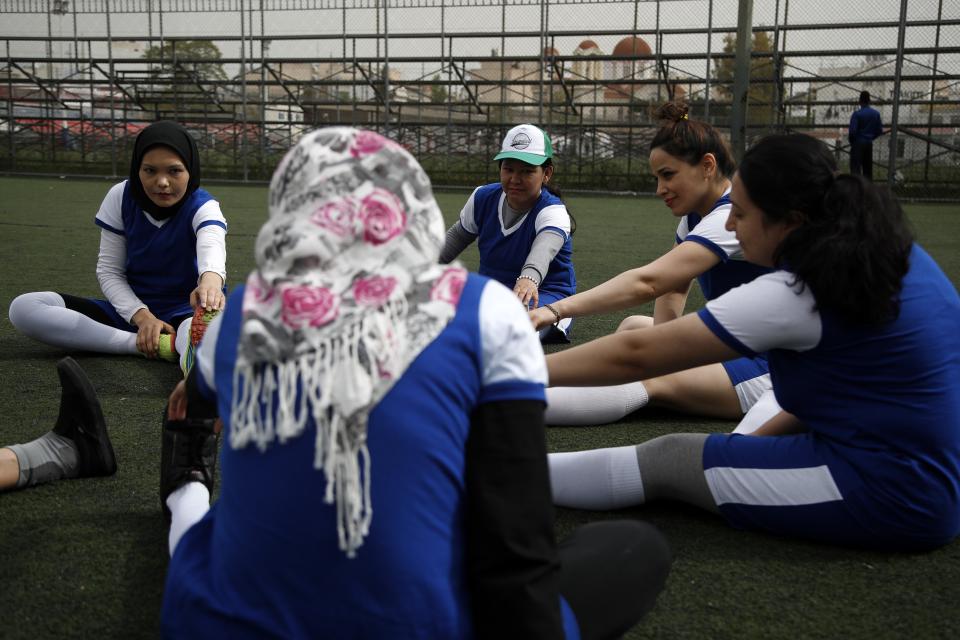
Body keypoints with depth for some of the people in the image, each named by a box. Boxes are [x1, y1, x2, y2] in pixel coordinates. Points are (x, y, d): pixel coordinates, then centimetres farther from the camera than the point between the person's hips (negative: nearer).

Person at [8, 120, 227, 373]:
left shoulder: (202, 207, -14)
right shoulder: (121, 197, -4)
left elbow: (212, 248, -38)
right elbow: (109, 270, 0)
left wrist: (210, 282, -64)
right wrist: (141, 316, -19)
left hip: (185, 312, -5)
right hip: (131, 310, 5)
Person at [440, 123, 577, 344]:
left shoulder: (553, 212, -20)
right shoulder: (483, 198, -1)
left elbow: (542, 251, -45)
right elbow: (458, 236, 19)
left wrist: (529, 278, -68)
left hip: (545, 296, -5)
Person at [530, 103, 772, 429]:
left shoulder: (732, 217, -25)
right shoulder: (696, 215, 5)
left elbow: (646, 282, -36)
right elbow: (671, 290, 6)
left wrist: (556, 311, -41)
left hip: (770, 368, -10)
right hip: (736, 347, 10)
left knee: (649, 379, -26)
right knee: (633, 326, 8)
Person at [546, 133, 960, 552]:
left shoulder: (794, 295, -22)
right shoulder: (891, 251, 3)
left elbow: (634, 355, -19)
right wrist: (763, 436, 9)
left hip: (894, 497, -9)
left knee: (669, 458, -5)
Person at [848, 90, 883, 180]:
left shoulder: (857, 114, -11)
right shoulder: (876, 114, 5)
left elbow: (852, 131, -15)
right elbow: (880, 131, 6)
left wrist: (851, 141, 3)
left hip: (858, 143, -5)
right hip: (869, 144, 5)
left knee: (856, 169, -8)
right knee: (868, 169, 12)